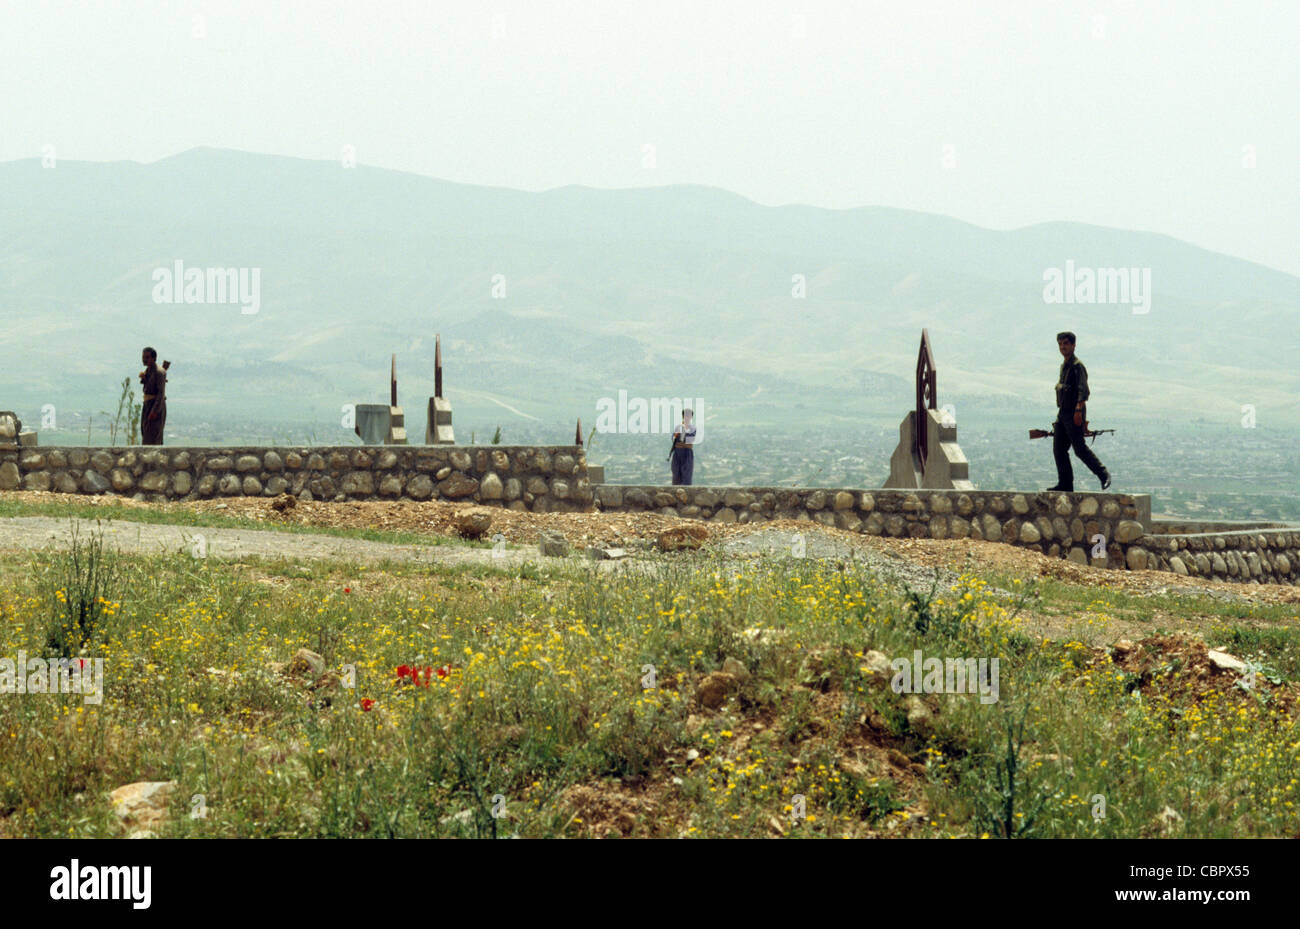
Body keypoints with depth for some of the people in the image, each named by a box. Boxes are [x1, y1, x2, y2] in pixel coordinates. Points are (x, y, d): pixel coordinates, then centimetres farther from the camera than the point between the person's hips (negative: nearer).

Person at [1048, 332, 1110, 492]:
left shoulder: (1077, 366, -11)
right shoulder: (1064, 366, 17)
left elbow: (1083, 391, -19)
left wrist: (1078, 410, -27)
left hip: (1074, 414, -9)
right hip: (1063, 413, 9)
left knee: (1080, 448, -9)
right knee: (1058, 449, 4)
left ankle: (1103, 474, 1)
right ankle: (1065, 484, 6)